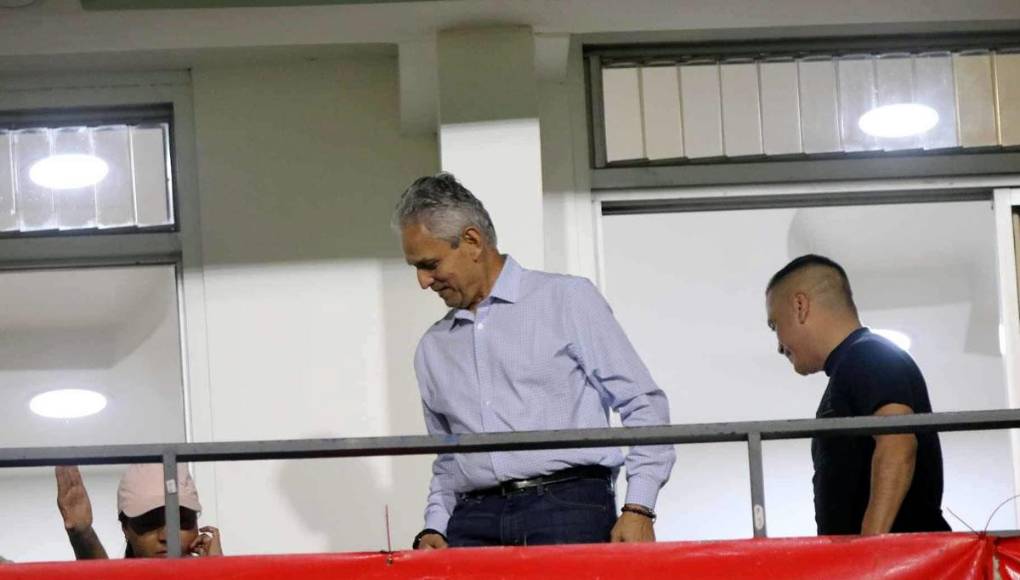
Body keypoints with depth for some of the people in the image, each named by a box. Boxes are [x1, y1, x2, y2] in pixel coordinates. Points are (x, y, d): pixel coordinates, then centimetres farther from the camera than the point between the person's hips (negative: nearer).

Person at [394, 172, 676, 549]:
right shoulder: (433, 349, 22)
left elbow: (643, 405, 2)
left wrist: (638, 510, -8)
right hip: (474, 522, 4)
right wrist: (435, 529, 10)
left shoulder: (567, 300, 6)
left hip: (570, 508, -4)